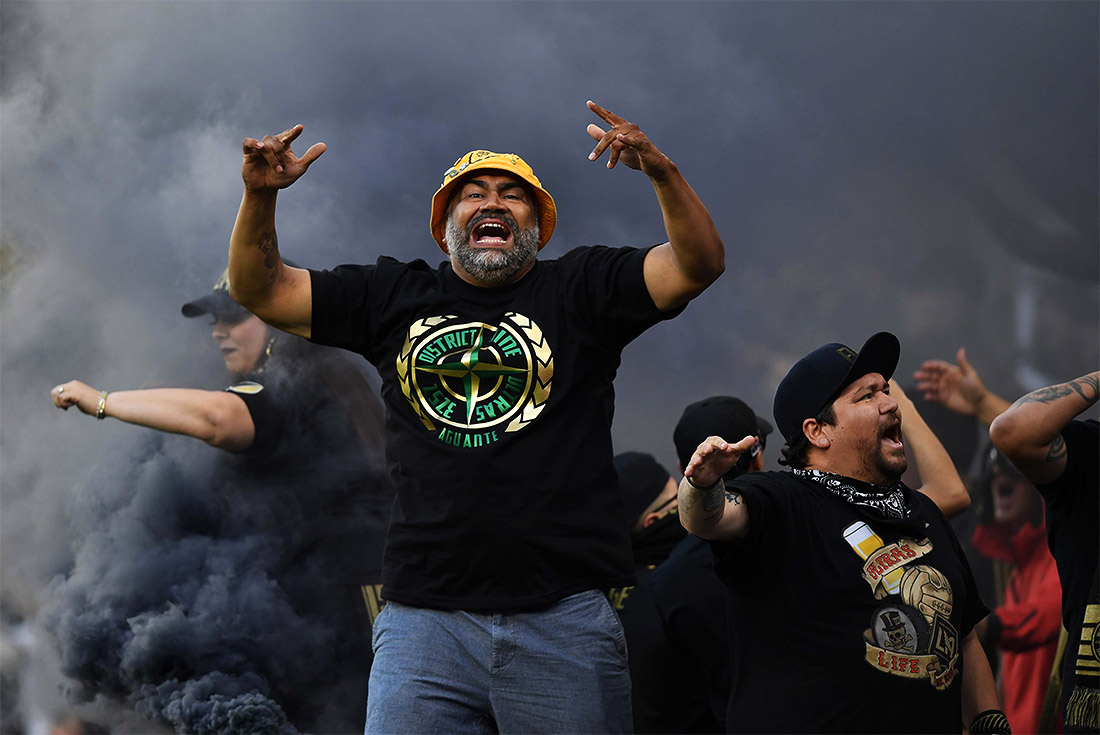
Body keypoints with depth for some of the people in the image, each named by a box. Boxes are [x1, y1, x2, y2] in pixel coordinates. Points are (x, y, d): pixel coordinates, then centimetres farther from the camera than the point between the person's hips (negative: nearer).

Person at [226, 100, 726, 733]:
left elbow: (699, 265, -3)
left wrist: (662, 172, -20)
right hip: (425, 620, 1)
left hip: (565, 620, -1)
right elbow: (260, 289, 15)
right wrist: (260, 196, -2)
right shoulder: (395, 297, 15)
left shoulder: (581, 289, 9)